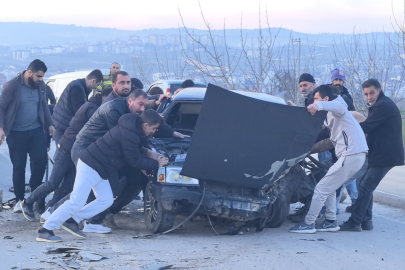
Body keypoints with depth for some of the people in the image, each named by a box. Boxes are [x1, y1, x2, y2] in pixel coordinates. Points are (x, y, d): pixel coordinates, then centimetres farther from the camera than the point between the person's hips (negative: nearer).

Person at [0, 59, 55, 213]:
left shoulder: (40, 85, 2)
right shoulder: (12, 85, -13)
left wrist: (50, 124, 12)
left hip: (36, 130, 4)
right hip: (17, 133, -4)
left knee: (41, 160, -6)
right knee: (19, 166, 0)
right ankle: (20, 199, 11)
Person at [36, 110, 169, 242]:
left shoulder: (132, 128, 7)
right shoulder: (129, 135, -24)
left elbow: (134, 149, 25)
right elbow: (135, 162, -17)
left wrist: (149, 153, 10)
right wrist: (156, 164, -6)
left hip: (98, 168, 11)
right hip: (91, 166, -10)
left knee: (106, 199, 10)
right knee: (77, 202, -12)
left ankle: (72, 220, 12)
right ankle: (45, 230, -10)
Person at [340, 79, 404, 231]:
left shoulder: (383, 106, -16)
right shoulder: (381, 105, 18)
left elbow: (366, 127, -21)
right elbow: (371, 128, 15)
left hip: (385, 155, -11)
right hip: (378, 153, 11)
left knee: (365, 187, -13)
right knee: (364, 184, 13)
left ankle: (354, 223, -13)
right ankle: (366, 221, 16)